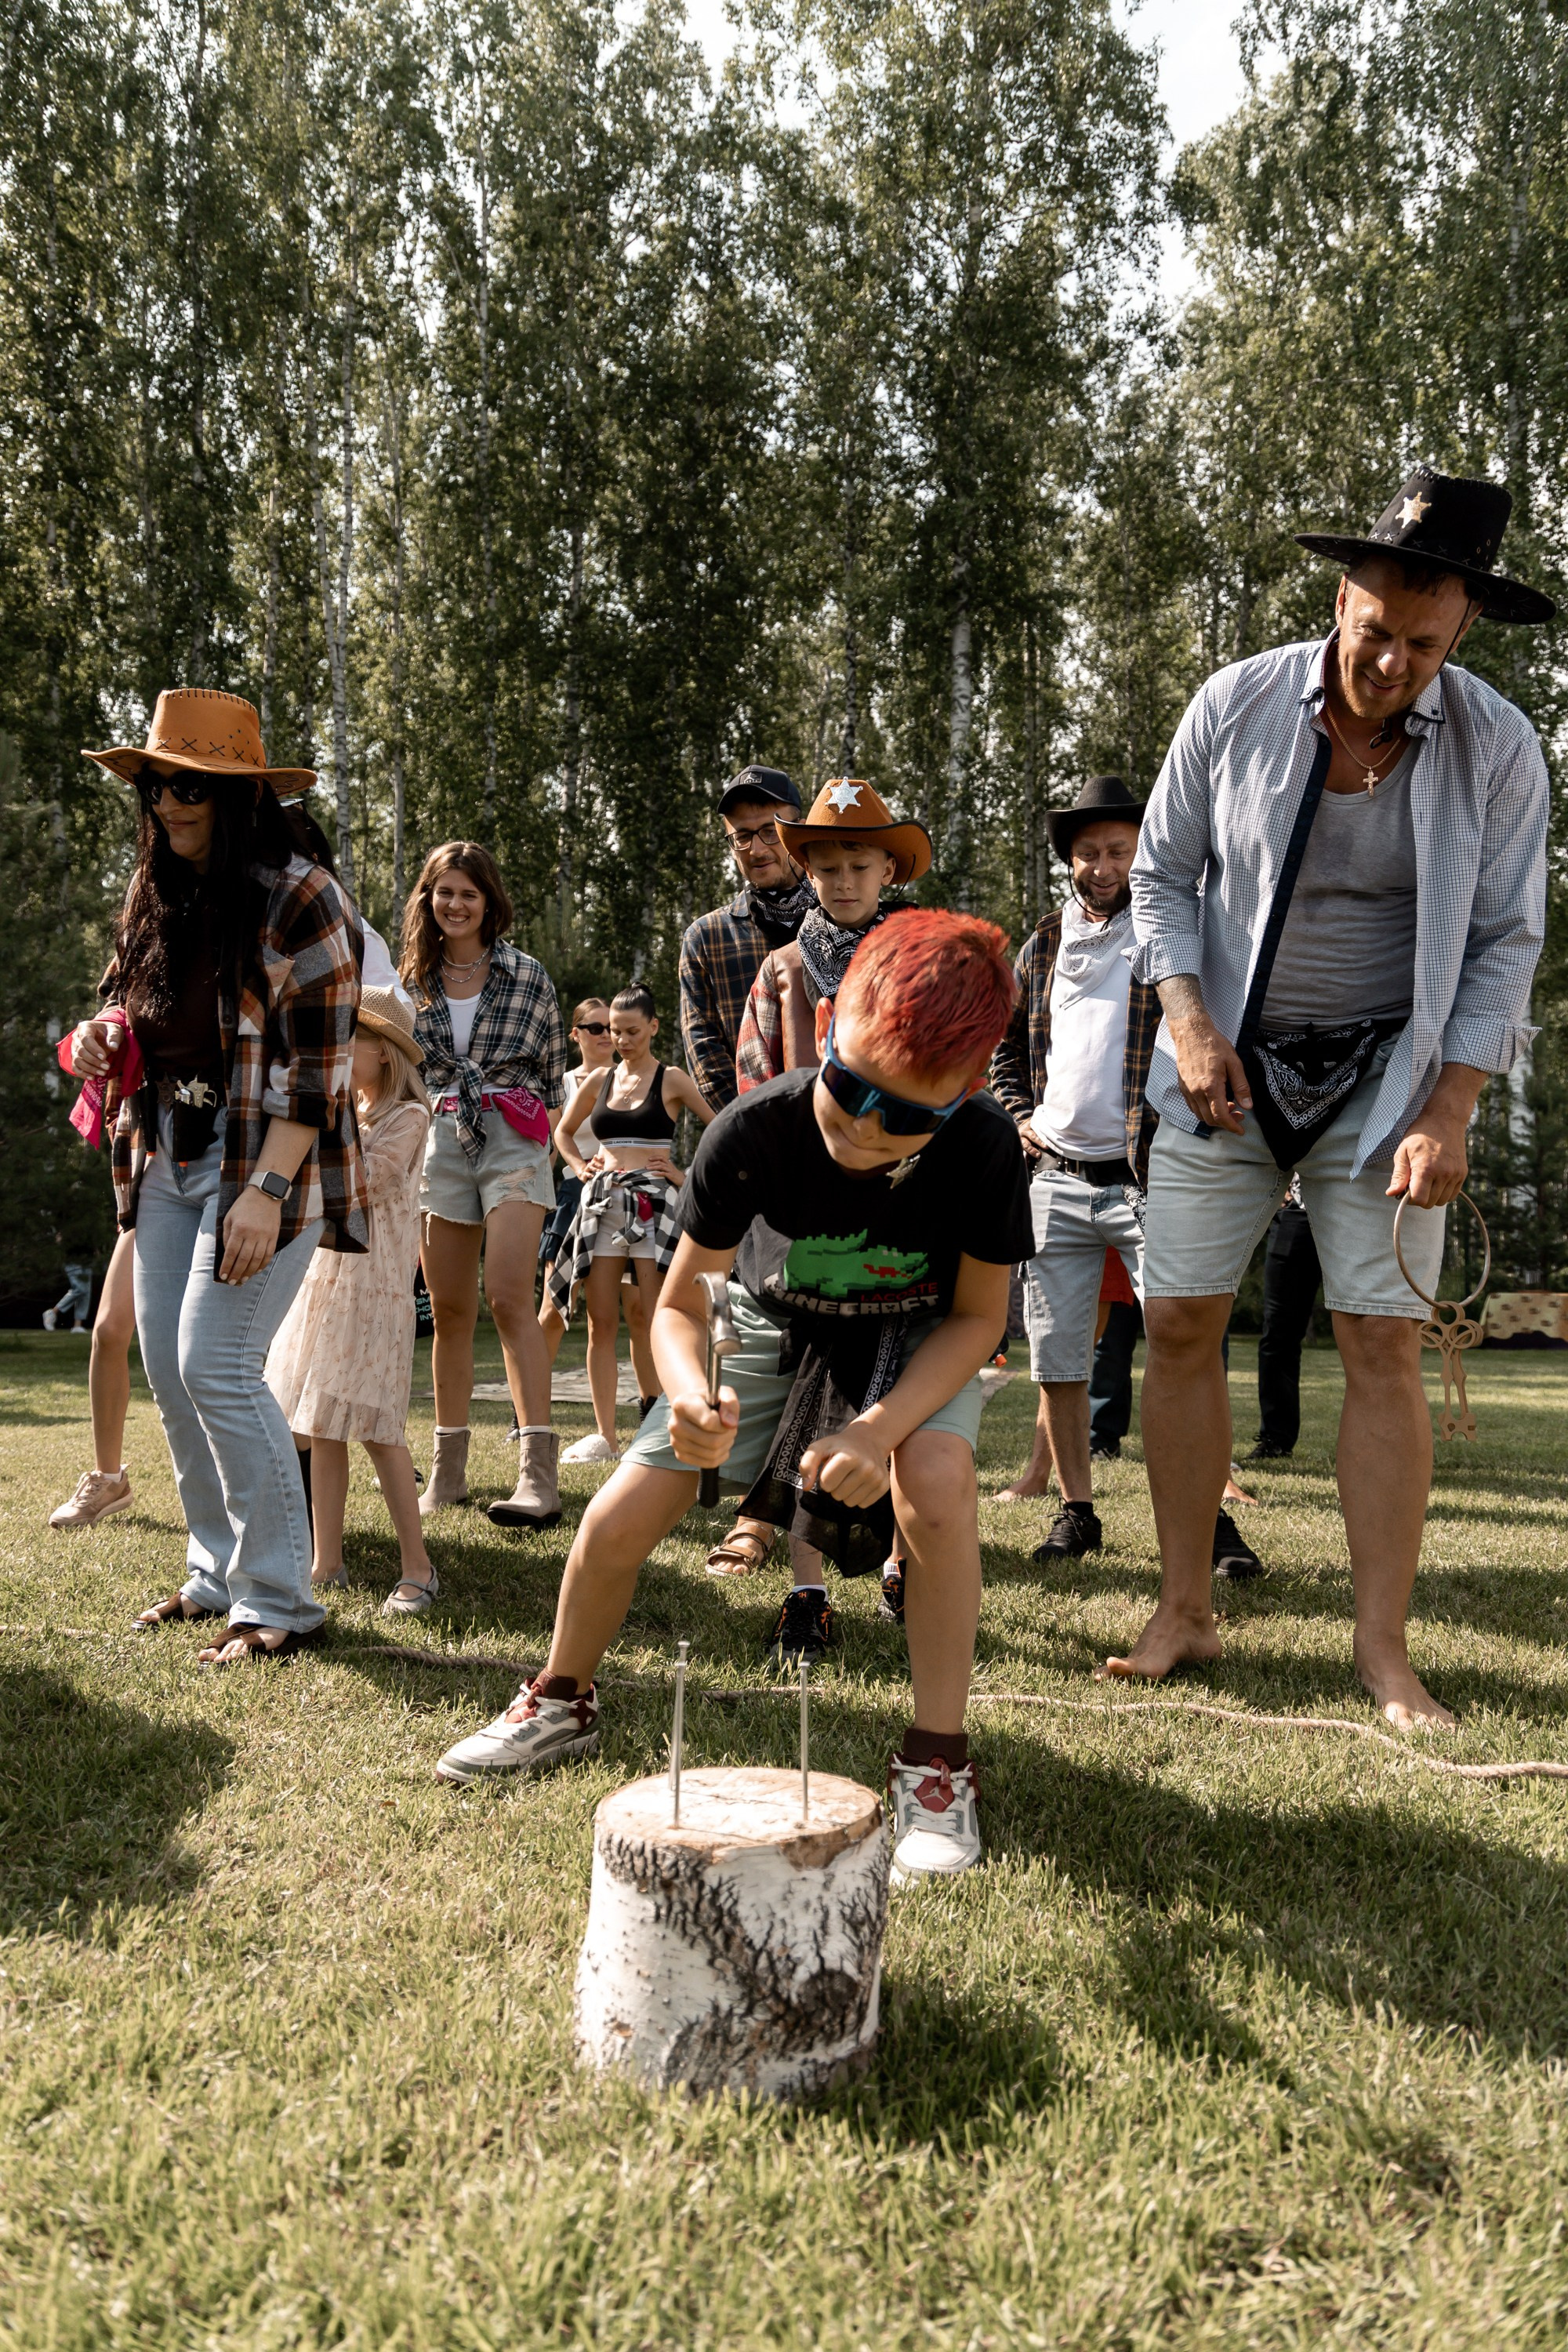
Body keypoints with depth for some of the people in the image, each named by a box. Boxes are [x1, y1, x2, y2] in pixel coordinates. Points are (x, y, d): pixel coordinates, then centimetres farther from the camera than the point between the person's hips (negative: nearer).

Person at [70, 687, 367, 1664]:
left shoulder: (297, 897, -13)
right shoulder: (154, 895, 11)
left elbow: (317, 1067, -16)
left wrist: (265, 1191, -23)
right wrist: (104, 1044, 2)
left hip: (265, 1161, -8)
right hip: (167, 1158, 8)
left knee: (217, 1367, -13)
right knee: (169, 1372, 8)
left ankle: (279, 1600, -2)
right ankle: (219, 1573, 23)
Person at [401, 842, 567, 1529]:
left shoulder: (525, 975, 3)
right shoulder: (411, 980, 9)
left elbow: (552, 1072, 11)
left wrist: (526, 1125, 7)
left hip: (513, 1141, -3)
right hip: (440, 1143, 3)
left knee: (508, 1295, -17)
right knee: (449, 1310, 5)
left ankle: (539, 1472, -21)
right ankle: (448, 1470, 14)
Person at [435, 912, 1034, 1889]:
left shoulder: (983, 1147, -33)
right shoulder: (755, 1130, -32)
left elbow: (978, 1316, -18)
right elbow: (680, 1303, -20)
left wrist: (883, 1426, -35)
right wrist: (694, 1398, -44)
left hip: (913, 1340, -1)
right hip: (774, 1324, 1)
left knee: (936, 1473, -34)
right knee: (619, 1517, -8)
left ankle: (938, 1762, -17)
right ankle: (563, 1706, 24)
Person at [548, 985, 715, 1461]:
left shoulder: (671, 1081, 1)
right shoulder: (600, 1081, 14)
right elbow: (564, 1132, 29)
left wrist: (687, 1176, -4)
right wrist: (581, 1167, 13)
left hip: (652, 1202, -4)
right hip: (601, 1204, 5)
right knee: (601, 1323, 3)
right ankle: (605, 1436, 9)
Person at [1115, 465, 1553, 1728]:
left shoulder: (1497, 746, -8)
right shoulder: (1237, 704, -7)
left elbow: (1503, 943, -4)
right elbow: (1162, 875, 3)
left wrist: (1448, 1116, -14)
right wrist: (1188, 1022, -11)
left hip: (1385, 1076, -1)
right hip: (1228, 1067, 1)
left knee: (1385, 1342, -6)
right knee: (1179, 1323, -2)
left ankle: (1385, 1647, 3)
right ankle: (1185, 1612, 11)